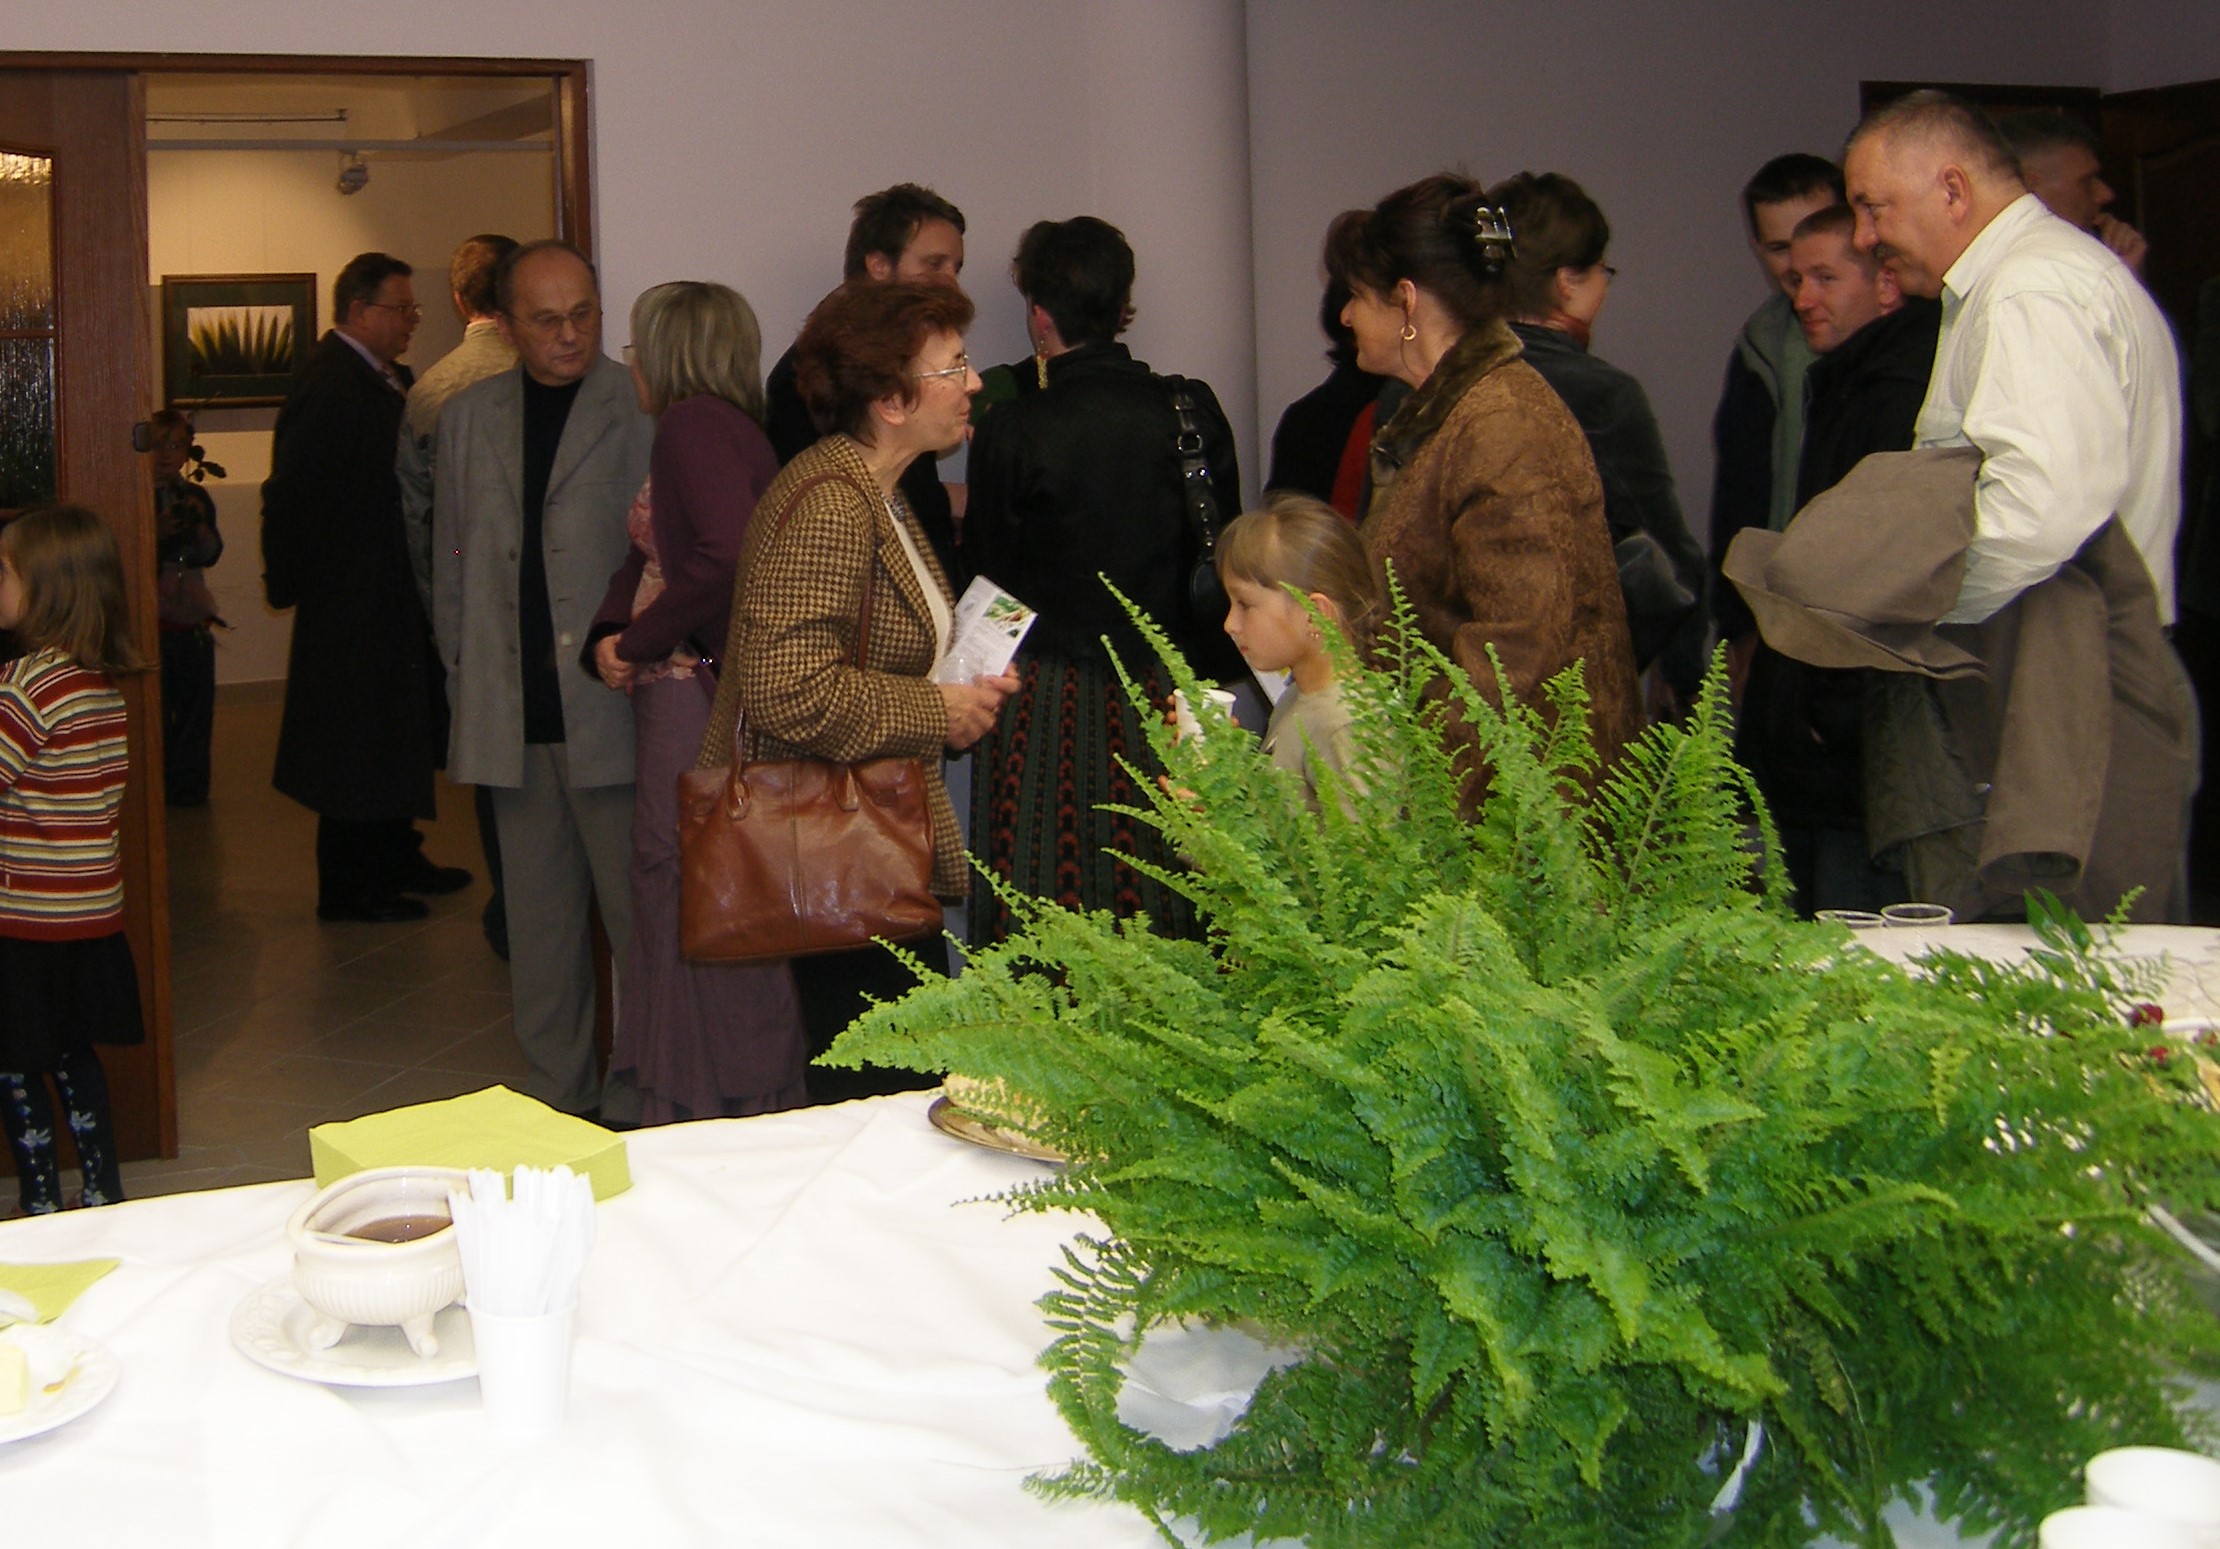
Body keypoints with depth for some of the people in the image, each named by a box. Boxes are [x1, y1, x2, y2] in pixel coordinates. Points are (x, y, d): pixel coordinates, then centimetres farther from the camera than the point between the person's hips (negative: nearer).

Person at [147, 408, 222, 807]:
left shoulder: (197, 497, 9)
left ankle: (187, 784, 14)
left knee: (195, 700, 4)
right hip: (149, 616, -4)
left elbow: (211, 554, -2)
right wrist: (157, 533, -24)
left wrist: (199, 526, -19)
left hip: (191, 614, 4)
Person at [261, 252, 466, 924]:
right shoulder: (329, 384, -19)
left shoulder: (388, 379, 10)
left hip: (392, 596, 9)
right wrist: (290, 583, -15)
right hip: (351, 598, -9)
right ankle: (348, 888, 9)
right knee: (355, 740, 0)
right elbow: (292, 496, -20)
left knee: (392, 735, 19)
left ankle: (395, 860, 31)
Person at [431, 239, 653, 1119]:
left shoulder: (643, 411, -3)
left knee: (639, 914, -3)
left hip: (613, 709, -5)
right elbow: (450, 564, 18)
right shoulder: (469, 418, 14)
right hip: (512, 719, 5)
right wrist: (465, 682, 12)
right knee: (540, 922, 12)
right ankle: (556, 1100, 22)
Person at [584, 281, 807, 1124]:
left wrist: (642, 639, -15)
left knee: (692, 904, -4)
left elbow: (729, 553, -28)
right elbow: (646, 559, 16)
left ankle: (715, 1110, 4)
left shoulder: (697, 424, -13)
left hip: (701, 699, -10)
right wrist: (609, 637, -3)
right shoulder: (696, 429, 18)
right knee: (670, 898, 14)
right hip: (677, 697, 10)